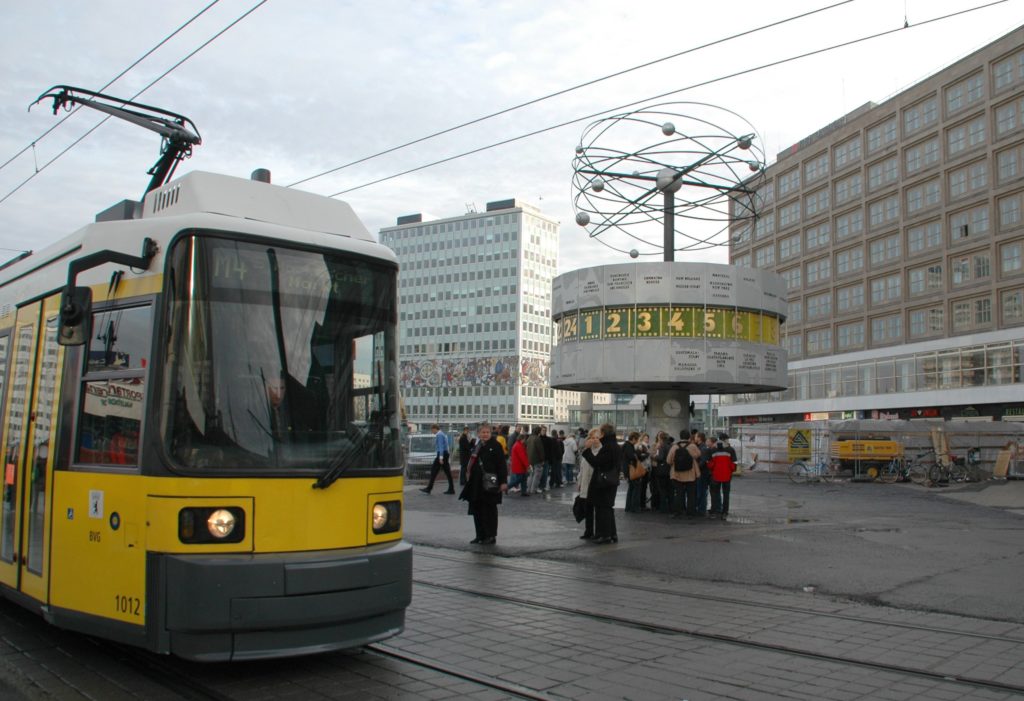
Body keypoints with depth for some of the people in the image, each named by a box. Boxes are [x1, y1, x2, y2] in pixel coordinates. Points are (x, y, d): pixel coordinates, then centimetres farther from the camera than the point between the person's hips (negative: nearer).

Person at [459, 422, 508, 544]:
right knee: (477, 509, 10)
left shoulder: (495, 446, -6)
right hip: (476, 483, 6)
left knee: (489, 510, 0)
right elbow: (470, 464, 19)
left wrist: (503, 482, -15)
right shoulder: (475, 446, 12)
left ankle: (490, 536, 7)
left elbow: (502, 465, -10)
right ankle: (480, 535, 20)